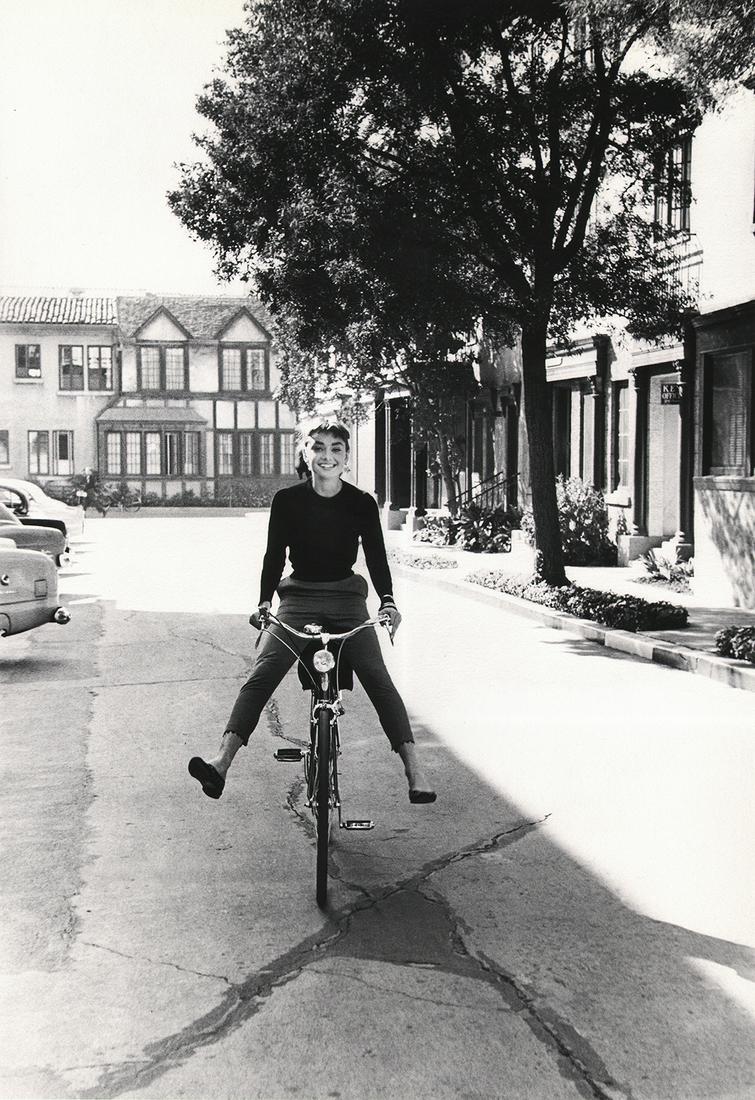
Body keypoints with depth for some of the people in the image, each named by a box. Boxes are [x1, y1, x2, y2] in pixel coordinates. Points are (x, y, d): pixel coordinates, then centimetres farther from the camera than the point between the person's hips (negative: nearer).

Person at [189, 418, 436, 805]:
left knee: (378, 679, -15)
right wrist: (264, 602, -16)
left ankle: (414, 769, -14)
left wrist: (387, 601, -19)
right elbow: (274, 554, -2)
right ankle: (221, 761, -28)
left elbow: (376, 557, -3)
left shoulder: (362, 503, -1)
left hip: (347, 598, 0)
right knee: (260, 675, -18)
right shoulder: (287, 500, -2)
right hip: (298, 598, 0)